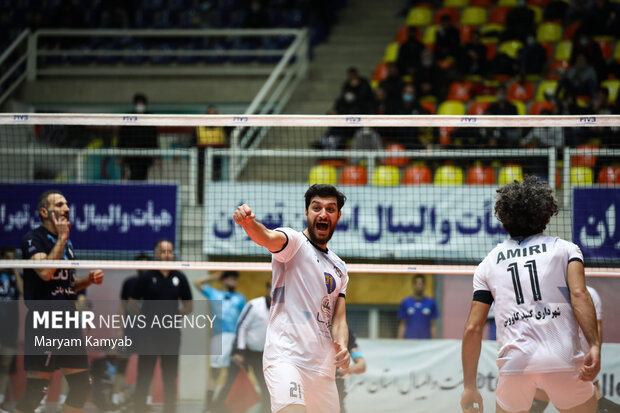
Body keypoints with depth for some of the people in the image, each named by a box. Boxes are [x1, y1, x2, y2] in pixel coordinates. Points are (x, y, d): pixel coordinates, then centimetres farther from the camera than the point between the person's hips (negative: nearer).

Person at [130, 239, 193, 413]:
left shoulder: (179, 278, 5)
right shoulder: (146, 277, -1)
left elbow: (188, 306, 11)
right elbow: (132, 302, 5)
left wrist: (173, 314, 1)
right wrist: (147, 316, -1)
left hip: (171, 334, 2)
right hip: (149, 334, -2)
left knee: (170, 379, 6)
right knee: (143, 378, -1)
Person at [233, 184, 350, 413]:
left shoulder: (339, 268, 22)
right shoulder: (294, 243, 3)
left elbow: (339, 318, 17)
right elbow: (268, 238, -20)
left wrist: (342, 347, -5)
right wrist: (248, 222, -44)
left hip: (323, 367, 7)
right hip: (286, 356, -7)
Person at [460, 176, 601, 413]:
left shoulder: (488, 264, 18)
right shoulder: (565, 249, 13)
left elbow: (472, 329, 12)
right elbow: (579, 294, -6)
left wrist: (470, 387, 16)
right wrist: (595, 347, -14)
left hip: (514, 363, 2)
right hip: (562, 358, -1)